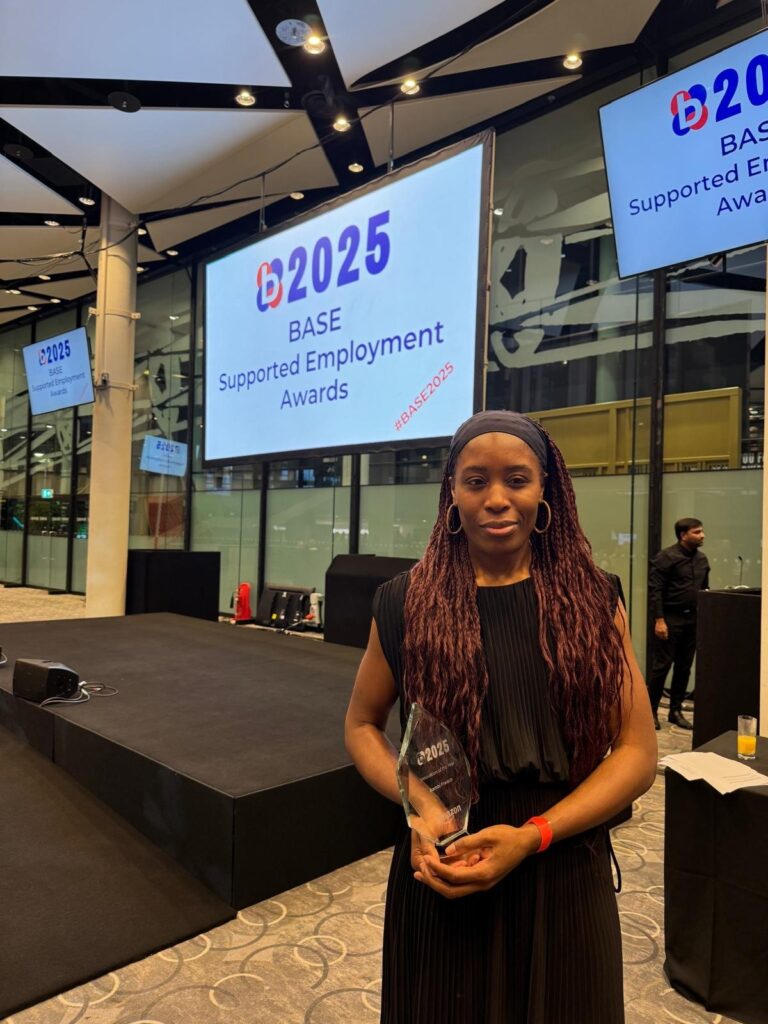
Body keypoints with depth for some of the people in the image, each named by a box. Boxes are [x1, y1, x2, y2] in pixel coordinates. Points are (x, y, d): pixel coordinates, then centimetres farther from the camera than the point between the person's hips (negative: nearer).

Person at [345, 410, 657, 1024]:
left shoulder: (593, 600, -4)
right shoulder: (407, 603, -5)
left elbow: (637, 751, -5)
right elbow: (362, 725, 5)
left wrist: (532, 835, -17)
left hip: (564, 873, 1)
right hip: (441, 871, 0)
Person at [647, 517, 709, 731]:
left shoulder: (702, 558, 11)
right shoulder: (666, 557, -11)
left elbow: (705, 589, 19)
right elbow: (655, 590, -14)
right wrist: (659, 619, -19)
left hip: (693, 619, 7)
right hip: (670, 618, -6)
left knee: (684, 666, 10)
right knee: (662, 665, -2)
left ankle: (676, 710, 21)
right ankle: (651, 710, 9)